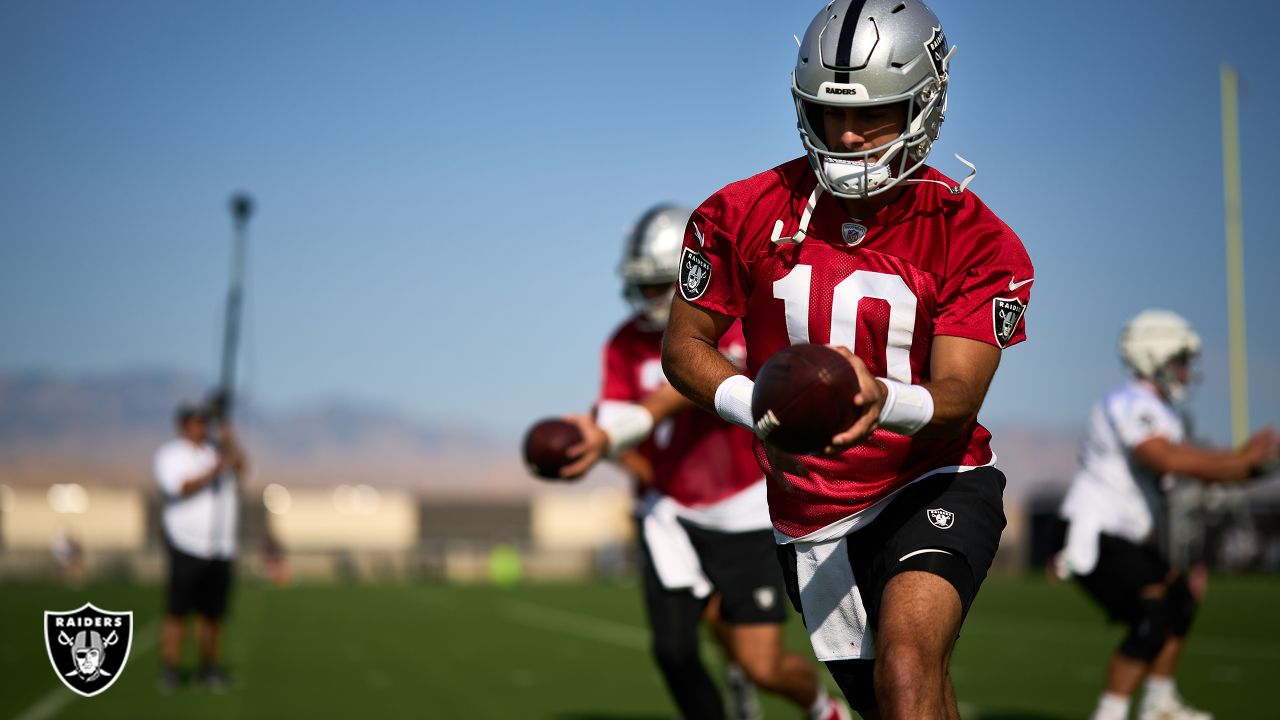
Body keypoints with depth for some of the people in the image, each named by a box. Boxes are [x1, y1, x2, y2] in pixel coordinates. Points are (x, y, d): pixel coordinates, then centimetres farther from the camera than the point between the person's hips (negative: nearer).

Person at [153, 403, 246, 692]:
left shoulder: (218, 452, 16)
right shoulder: (169, 454, 4)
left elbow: (240, 466, -3)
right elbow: (182, 487, -13)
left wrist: (229, 440, -17)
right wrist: (213, 470, -24)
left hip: (221, 547, 4)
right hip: (186, 546, -4)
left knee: (213, 612, 4)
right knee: (177, 610, -8)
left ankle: (209, 667, 11)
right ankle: (170, 669, -5)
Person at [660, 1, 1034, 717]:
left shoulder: (976, 240, -10)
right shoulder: (746, 215, -6)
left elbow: (957, 398, -17)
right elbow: (685, 344, 1)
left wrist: (884, 400, -41)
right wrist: (758, 408, -20)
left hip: (934, 485, -2)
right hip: (813, 516, 3)